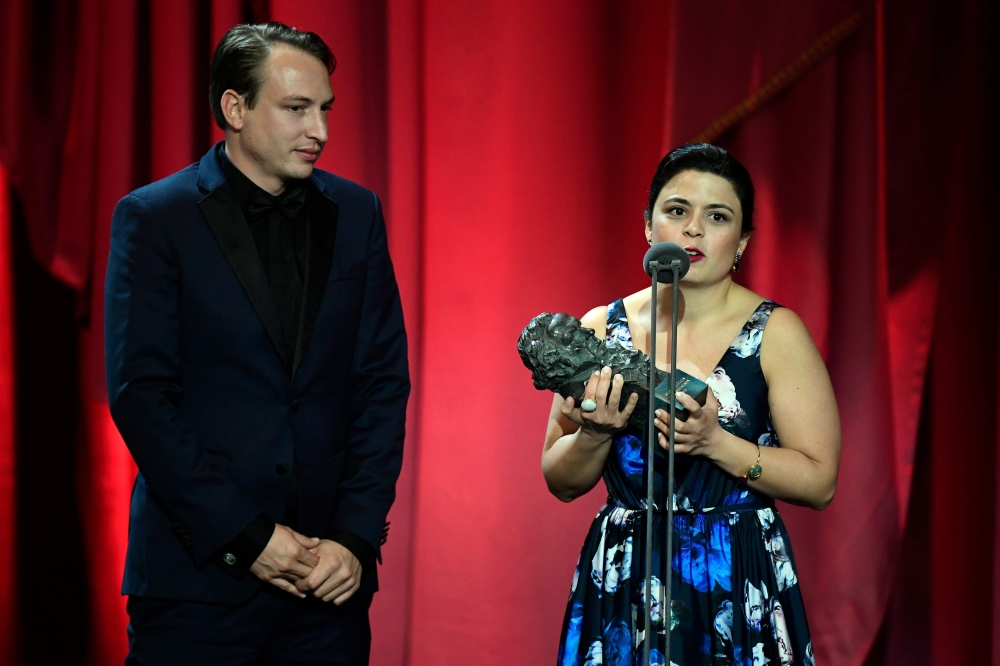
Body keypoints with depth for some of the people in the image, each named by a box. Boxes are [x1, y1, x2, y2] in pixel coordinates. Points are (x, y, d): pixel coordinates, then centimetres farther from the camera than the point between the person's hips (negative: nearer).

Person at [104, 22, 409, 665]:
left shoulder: (355, 212, 8)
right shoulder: (154, 218, -2)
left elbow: (384, 381, 6)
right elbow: (140, 395, -8)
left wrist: (357, 537, -4)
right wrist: (243, 538, -12)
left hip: (330, 569, 3)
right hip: (199, 575, -3)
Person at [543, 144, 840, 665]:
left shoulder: (776, 334, -4)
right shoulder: (600, 329, 3)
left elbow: (820, 482, -7)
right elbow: (562, 483, 6)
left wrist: (715, 443, -19)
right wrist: (595, 433, -14)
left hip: (738, 587, -2)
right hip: (622, 583, 2)